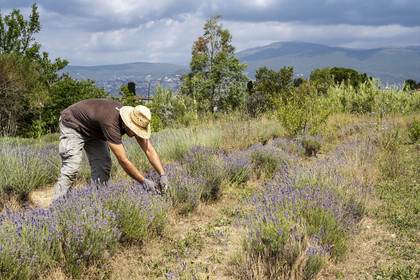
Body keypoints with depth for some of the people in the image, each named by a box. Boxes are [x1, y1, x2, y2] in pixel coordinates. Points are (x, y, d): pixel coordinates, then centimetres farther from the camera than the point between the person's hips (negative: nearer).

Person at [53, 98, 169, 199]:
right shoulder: (111, 123, -42)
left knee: (103, 166, -3)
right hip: (72, 124, -8)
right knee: (72, 167, -20)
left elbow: (149, 149, -16)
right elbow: (123, 160, -40)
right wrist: (143, 181, -34)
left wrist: (162, 175, -24)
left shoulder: (136, 120, -20)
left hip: (92, 130, 8)